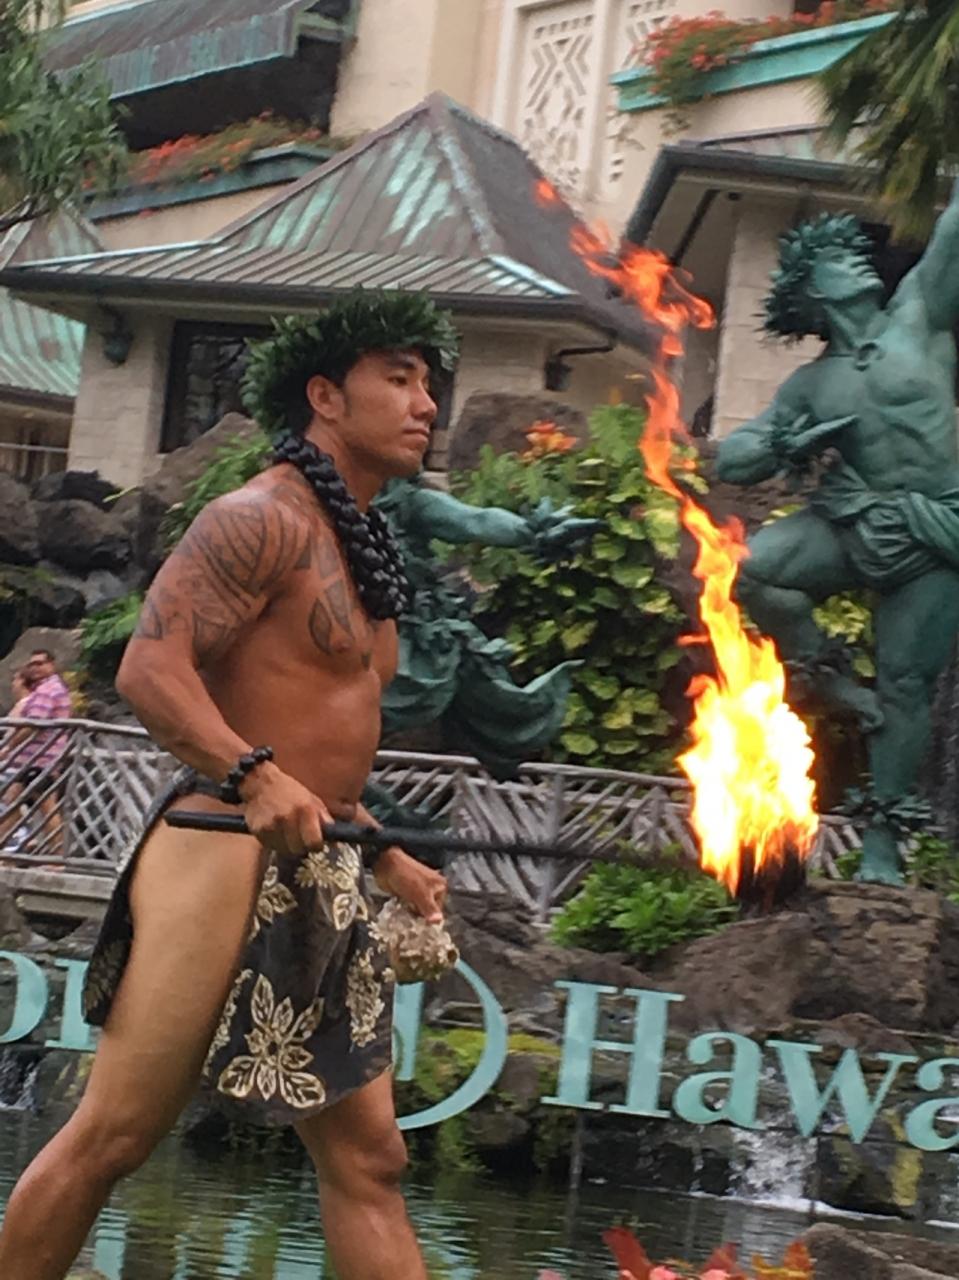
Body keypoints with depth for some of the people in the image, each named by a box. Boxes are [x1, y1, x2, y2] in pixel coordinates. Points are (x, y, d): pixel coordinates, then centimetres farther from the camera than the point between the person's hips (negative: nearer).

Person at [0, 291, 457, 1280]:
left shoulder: (356, 549, 21)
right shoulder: (261, 520, -8)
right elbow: (149, 667, -19)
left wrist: (388, 861, 27)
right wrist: (254, 777, -32)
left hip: (318, 883, 9)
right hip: (224, 858, -9)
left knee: (367, 1160, 5)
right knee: (112, 1135, -6)